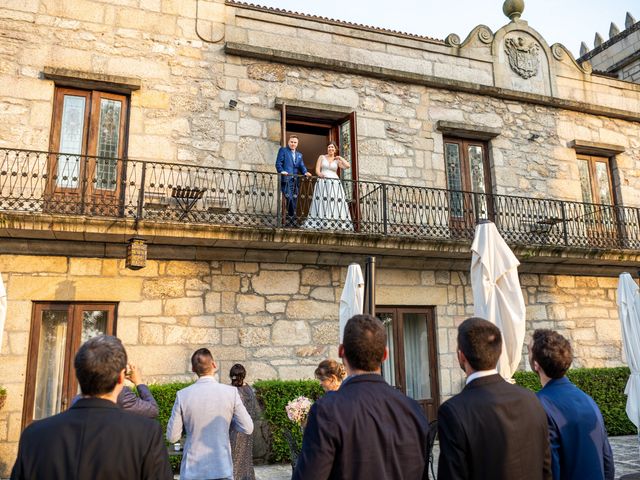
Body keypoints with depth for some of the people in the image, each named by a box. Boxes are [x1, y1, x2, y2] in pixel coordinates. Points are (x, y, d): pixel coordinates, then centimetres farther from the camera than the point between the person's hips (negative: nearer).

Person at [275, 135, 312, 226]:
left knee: (294, 201, 3)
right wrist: (282, 171, -19)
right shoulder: (283, 150, 10)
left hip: (295, 181, 6)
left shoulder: (299, 155, 26)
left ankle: (291, 220, 7)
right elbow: (278, 163, -1)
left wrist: (305, 172, -5)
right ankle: (291, 219, -12)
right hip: (286, 180, -6)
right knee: (290, 198, -19)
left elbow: (302, 166, 16)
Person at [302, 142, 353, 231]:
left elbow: (347, 166, 1)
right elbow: (317, 170, 4)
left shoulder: (337, 160, 16)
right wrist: (320, 174, -17)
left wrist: (340, 158, 9)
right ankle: (321, 224, -14)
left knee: (336, 202, -9)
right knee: (322, 201, -11)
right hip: (323, 183, -1)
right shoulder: (322, 157, 14)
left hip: (335, 184, 1)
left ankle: (336, 225, -10)